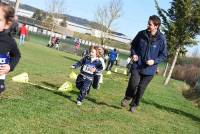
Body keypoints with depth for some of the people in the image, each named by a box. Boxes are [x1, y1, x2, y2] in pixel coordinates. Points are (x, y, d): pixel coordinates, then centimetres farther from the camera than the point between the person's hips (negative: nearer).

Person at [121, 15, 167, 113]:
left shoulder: (161, 39, -11)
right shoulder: (141, 34, -5)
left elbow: (163, 55, -1)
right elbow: (133, 44, 13)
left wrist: (154, 61, -17)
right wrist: (133, 54, -4)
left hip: (149, 69, 0)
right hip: (137, 65, 1)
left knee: (141, 88, 8)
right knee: (134, 83, -16)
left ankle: (134, 105, 31)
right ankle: (128, 97, 16)